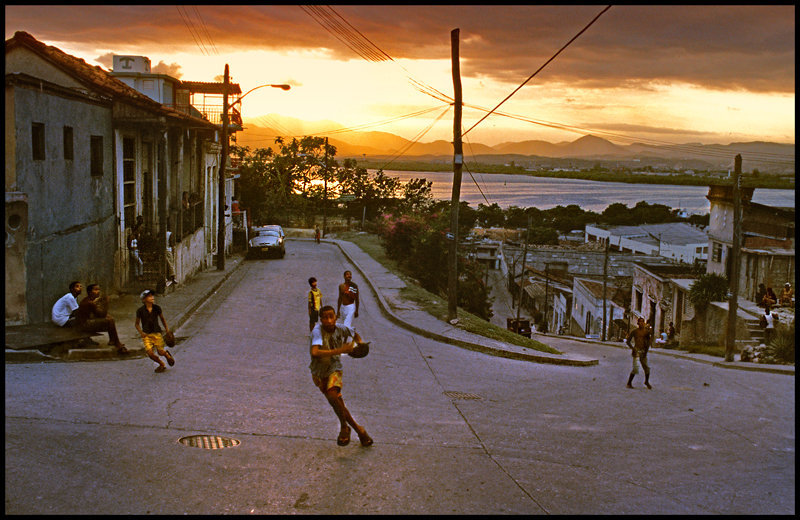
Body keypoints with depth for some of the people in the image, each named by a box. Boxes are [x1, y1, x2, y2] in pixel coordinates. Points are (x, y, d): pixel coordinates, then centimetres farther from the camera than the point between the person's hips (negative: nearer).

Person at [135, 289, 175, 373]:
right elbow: (137, 324, 5)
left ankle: (167, 355, 32)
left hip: (157, 333, 1)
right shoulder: (140, 311, -6)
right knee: (150, 353, -12)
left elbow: (162, 319, 16)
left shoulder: (157, 308, -1)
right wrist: (141, 332, -10)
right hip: (146, 334, -1)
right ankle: (161, 364, 15)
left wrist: (166, 328, 8)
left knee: (161, 352, -6)